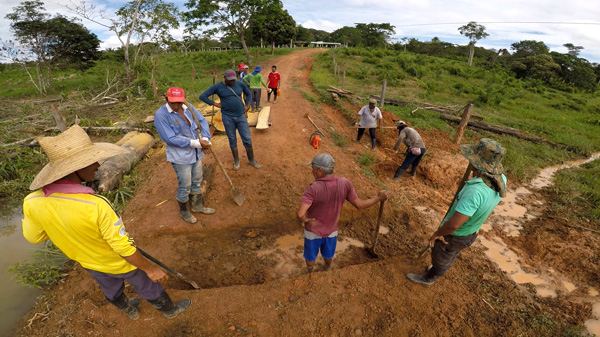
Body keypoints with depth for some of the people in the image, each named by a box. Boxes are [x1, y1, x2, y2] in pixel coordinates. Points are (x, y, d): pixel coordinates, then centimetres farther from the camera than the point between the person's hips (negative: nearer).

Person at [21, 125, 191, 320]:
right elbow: (123, 247, -31)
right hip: (120, 262, -5)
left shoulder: (32, 202, -23)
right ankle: (170, 310, 47)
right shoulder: (96, 206, -42)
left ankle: (130, 310, 62)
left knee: (111, 291, 33)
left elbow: (34, 237, -3)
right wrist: (150, 269, -18)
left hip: (88, 263, 6)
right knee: (148, 287, 21)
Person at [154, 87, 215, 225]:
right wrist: (196, 143, -24)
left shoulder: (188, 107, 0)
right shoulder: (161, 115, -18)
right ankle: (183, 210, 32)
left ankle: (198, 205, 40)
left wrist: (205, 138, -16)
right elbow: (170, 139, -23)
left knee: (197, 182, 19)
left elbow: (202, 121, 3)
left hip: (196, 153, 6)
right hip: (180, 156, -6)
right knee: (185, 185, 6)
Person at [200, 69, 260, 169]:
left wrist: (247, 105, 3)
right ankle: (236, 160, 26)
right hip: (228, 117, -1)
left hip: (241, 116, 1)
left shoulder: (240, 84, 0)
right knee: (232, 140, 9)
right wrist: (215, 104, -8)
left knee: (247, 139, 4)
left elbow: (249, 94, 17)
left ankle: (251, 160, 20)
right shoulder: (217, 86, -5)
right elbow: (202, 96, -3)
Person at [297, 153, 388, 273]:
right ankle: (327, 269, 62)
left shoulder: (313, 189, -33)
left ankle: (310, 273, 54)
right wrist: (379, 198, 0)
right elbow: (359, 205, -15)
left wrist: (304, 219, -15)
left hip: (313, 230, -3)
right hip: (331, 230, 3)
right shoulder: (344, 184, -22)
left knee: (310, 254, 27)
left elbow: (300, 214, -40)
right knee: (328, 253, 33)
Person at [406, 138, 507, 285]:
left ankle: (428, 278, 50)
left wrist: (437, 234, -22)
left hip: (454, 235, -7)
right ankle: (439, 269, 62)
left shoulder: (476, 191, -44)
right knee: (451, 256, 34)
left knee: (440, 258, 23)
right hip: (471, 232, 7)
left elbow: (454, 224, -41)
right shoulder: (502, 180, -18)